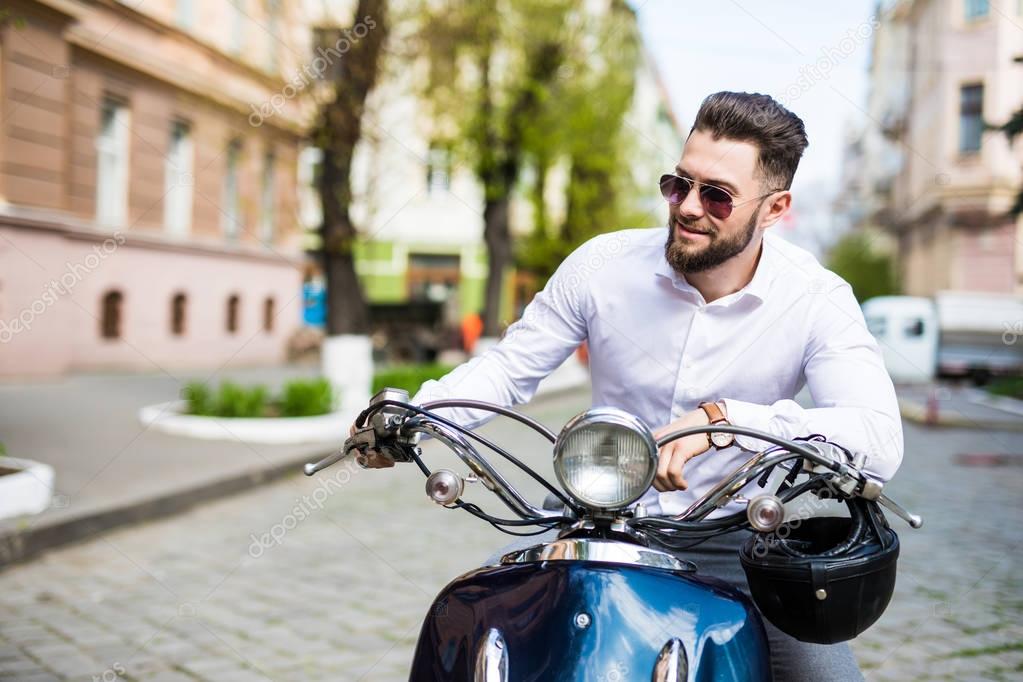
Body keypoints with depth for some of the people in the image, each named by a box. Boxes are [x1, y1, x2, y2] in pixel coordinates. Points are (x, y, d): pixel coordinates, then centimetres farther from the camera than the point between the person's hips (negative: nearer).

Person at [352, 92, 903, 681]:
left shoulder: (817, 299, -13)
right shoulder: (606, 264, -9)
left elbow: (880, 439, -27)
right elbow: (511, 365, 2)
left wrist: (726, 419, -40)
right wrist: (412, 415, -15)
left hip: (729, 543, -1)